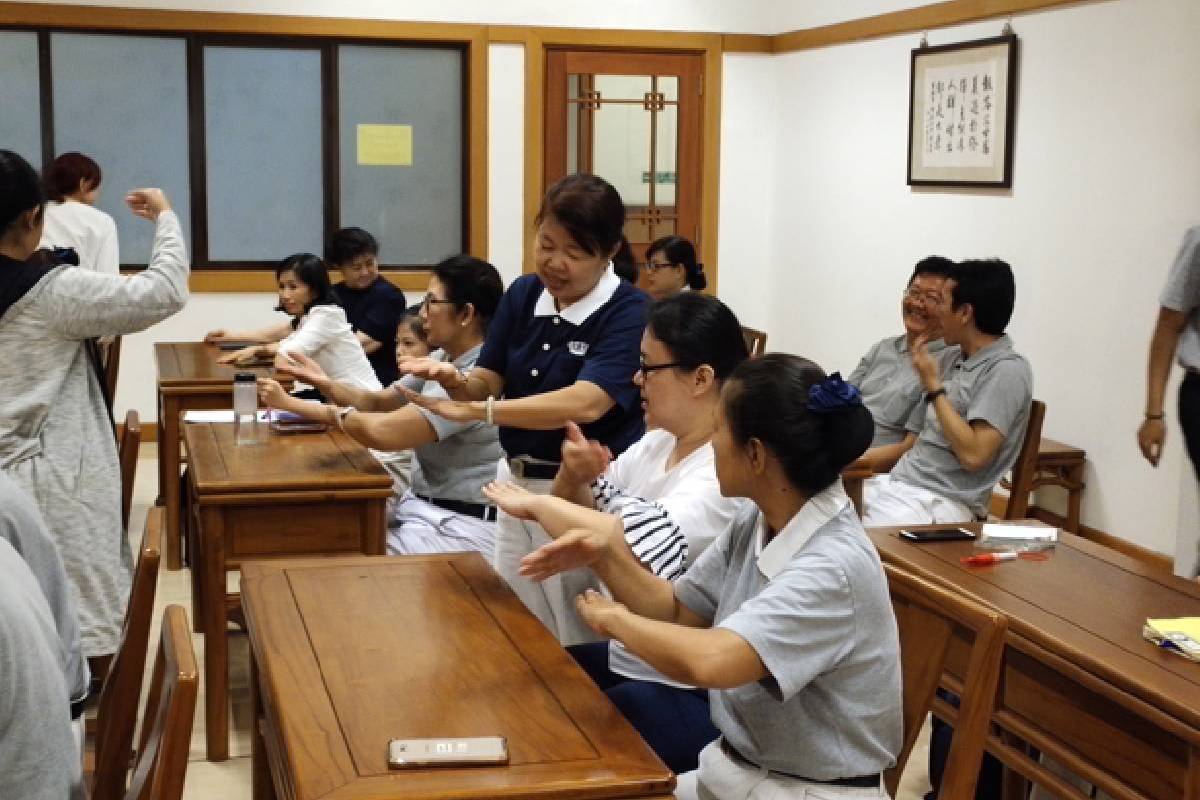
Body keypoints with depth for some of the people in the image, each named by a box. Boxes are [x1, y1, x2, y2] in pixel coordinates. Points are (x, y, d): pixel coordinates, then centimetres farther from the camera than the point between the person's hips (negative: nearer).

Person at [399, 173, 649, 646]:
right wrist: (458, 383, -21)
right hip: (516, 483, 7)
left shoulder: (630, 313, -18)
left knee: (577, 646, 5)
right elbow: (488, 382, 4)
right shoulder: (522, 294, 2)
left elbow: (585, 403, -30)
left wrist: (477, 412, -35)